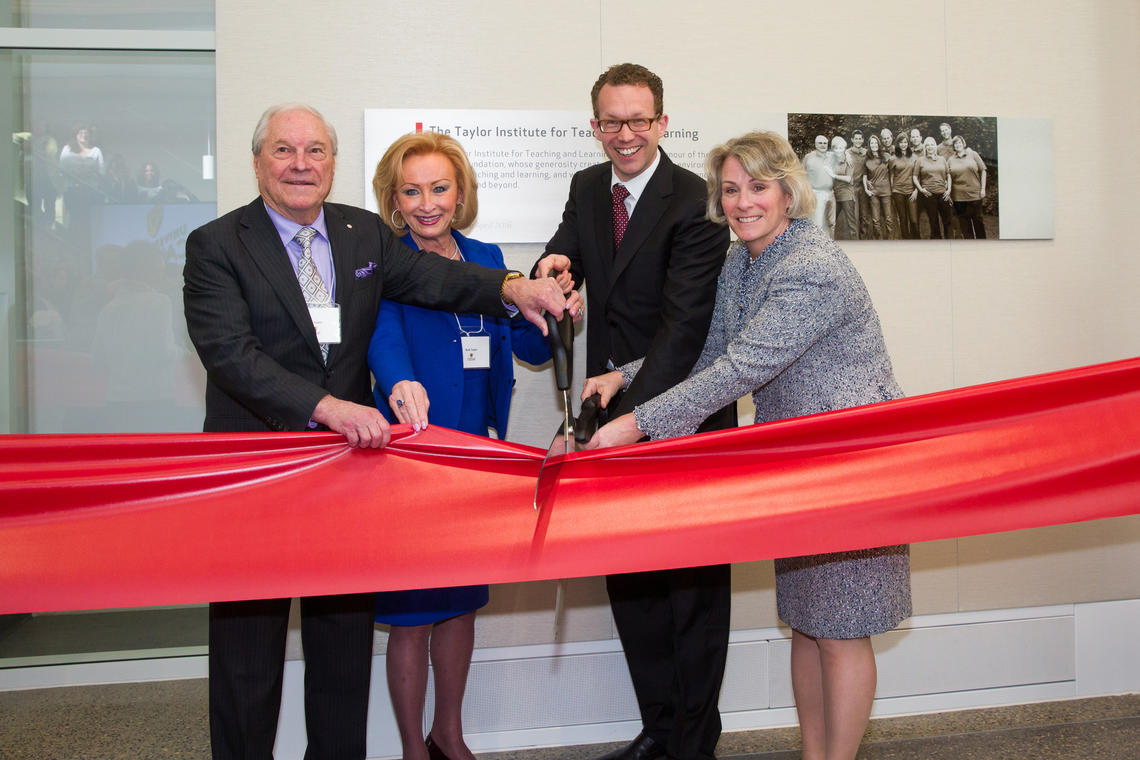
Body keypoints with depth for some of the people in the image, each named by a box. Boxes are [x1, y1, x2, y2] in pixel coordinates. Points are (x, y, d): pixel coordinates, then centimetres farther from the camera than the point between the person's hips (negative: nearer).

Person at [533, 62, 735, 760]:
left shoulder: (695, 203, -15)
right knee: (625, 572, 13)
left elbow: (685, 323, -23)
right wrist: (553, 264, -22)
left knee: (693, 580, 6)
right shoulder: (587, 188, 8)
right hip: (613, 404, 7)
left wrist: (628, 419, -32)